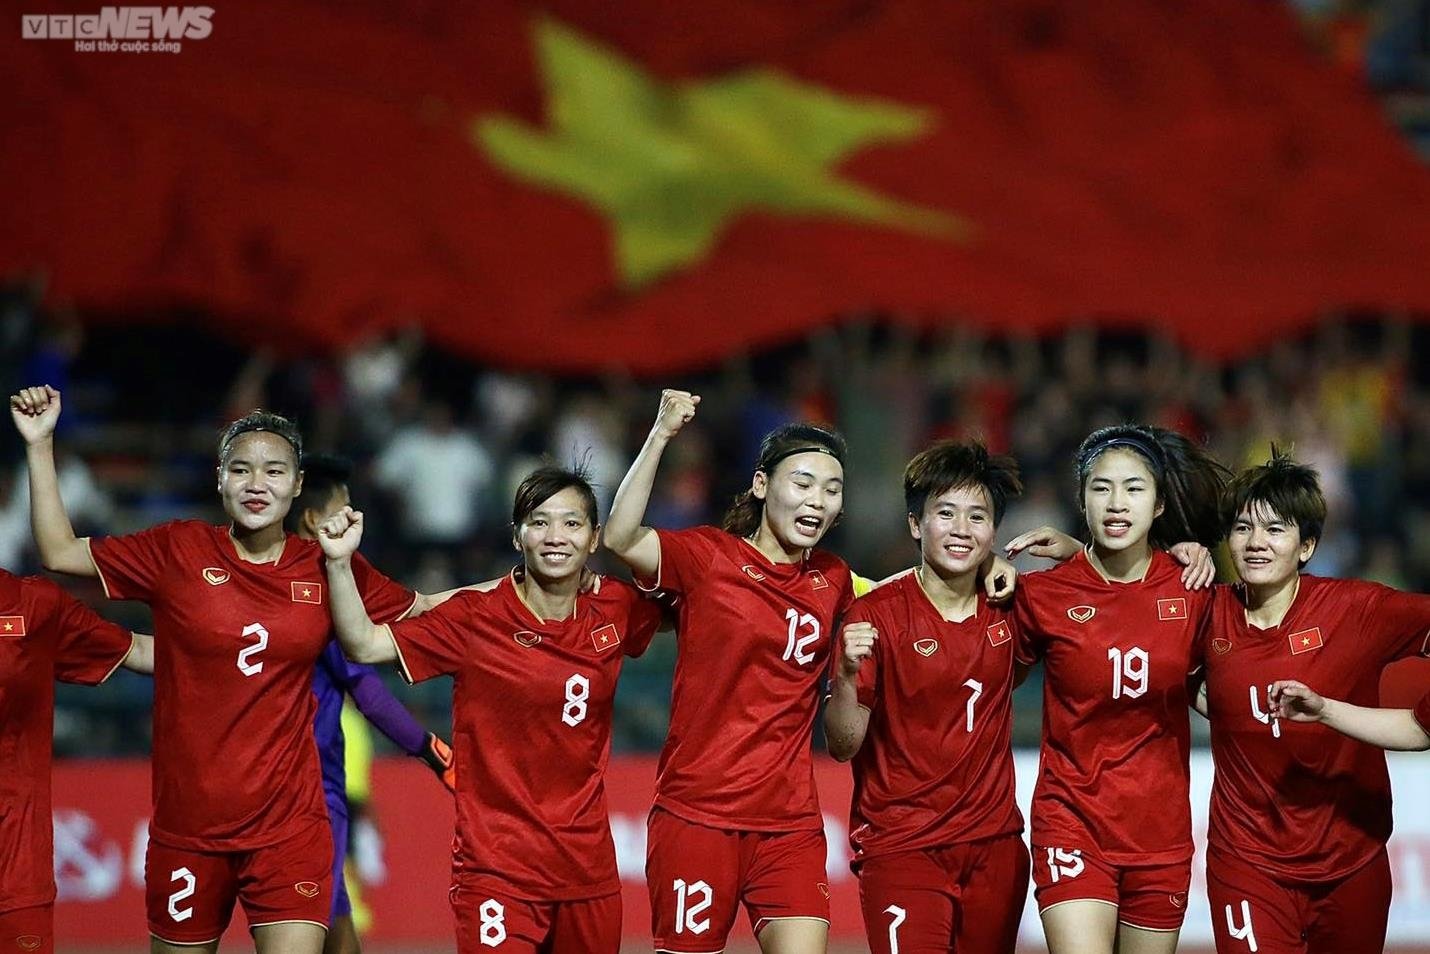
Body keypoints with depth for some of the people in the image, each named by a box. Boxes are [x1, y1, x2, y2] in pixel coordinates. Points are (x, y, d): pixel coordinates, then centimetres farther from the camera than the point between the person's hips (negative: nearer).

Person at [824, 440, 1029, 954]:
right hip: (900, 848, -4)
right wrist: (847, 675, -28)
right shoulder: (877, 613, -7)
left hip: (995, 842, 4)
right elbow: (843, 746, -10)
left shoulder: (1009, 608, 4)